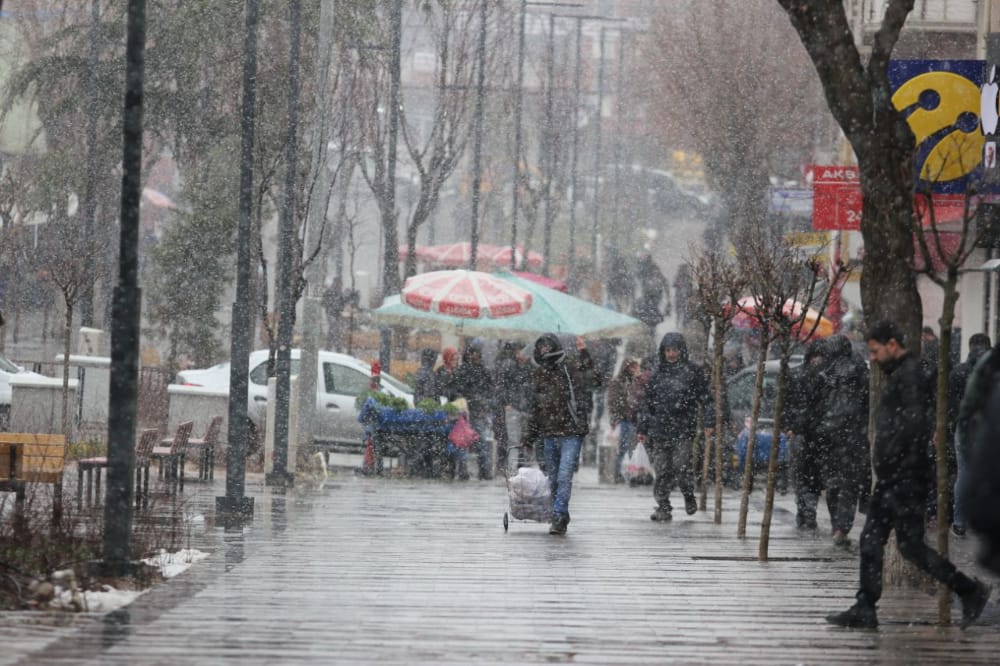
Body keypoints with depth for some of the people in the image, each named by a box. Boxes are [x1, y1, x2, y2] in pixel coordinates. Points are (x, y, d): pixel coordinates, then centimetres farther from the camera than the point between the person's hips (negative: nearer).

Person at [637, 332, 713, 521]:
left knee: (680, 467, -11)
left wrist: (708, 424, -4)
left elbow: (705, 399, 5)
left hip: (683, 429, -3)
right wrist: (643, 428, 15)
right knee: (662, 470, -1)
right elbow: (647, 401, 18)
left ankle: (689, 497, 14)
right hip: (659, 430, 3)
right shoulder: (658, 373, 13)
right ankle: (663, 507, 6)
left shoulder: (693, 372, 5)